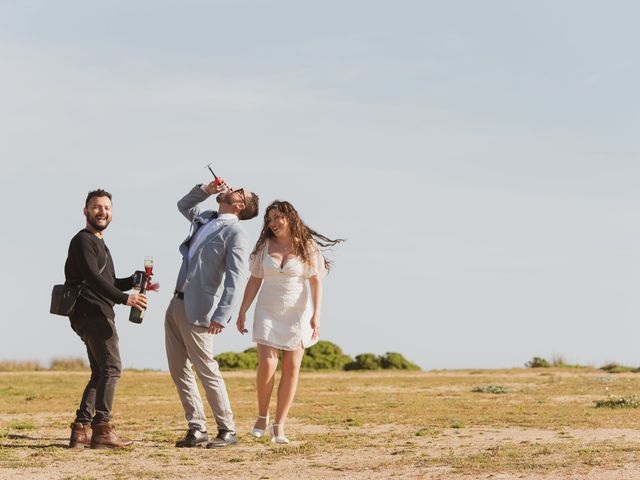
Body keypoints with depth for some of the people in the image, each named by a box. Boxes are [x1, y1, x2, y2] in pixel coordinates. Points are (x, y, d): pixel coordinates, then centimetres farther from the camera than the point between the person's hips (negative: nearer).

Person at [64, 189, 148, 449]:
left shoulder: (99, 243, 26)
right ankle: (102, 429, -20)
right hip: (92, 313, -11)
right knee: (111, 369, -16)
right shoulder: (83, 240, -6)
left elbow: (110, 283, 26)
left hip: (98, 315, 11)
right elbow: (93, 278, -19)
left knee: (101, 374, 11)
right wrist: (124, 298, -25)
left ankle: (81, 430, 10)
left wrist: (136, 280, 8)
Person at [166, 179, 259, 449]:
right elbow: (184, 205, 37)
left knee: (207, 371, -4)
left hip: (196, 311, -8)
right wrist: (205, 189, 18)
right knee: (179, 371, 8)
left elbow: (236, 279, -19)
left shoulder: (235, 233, -10)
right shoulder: (204, 219, 15)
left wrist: (221, 316, -28)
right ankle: (196, 430, 13)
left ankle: (227, 431, 6)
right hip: (176, 305, 8)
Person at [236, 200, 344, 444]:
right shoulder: (264, 246, 2)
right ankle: (262, 416, 8)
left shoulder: (307, 247, -5)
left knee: (291, 368, -1)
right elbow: (254, 280, 6)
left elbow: (316, 282, -7)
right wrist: (242, 311, 3)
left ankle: (279, 426, 4)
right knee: (267, 364, -12)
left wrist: (316, 316, -16)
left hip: (298, 313, -1)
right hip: (268, 312, 1)